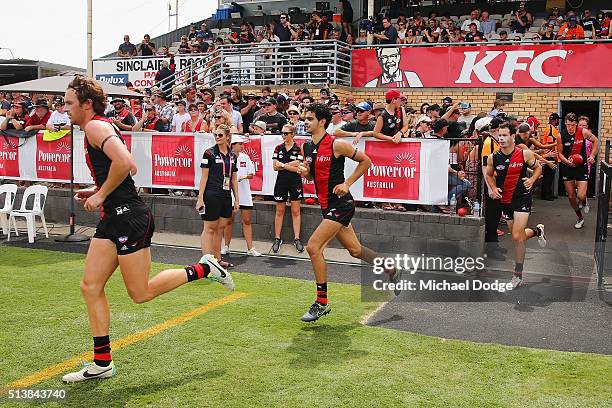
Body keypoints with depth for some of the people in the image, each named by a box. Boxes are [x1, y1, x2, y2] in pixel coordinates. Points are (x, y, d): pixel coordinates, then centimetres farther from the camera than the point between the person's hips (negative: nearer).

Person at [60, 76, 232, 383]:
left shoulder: (96, 125, -11)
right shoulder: (101, 128, 19)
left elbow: (124, 163, -28)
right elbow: (128, 170, 26)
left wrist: (101, 194, -14)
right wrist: (95, 193, 17)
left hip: (128, 216, -10)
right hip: (114, 217, 10)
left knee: (140, 293, -1)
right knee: (90, 287, 6)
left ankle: (203, 269, 13)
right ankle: (102, 364, 13)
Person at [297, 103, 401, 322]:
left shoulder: (337, 145, -14)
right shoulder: (306, 147, 8)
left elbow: (366, 161, -5)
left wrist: (347, 184, -11)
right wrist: (304, 171, -3)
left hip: (340, 204, -8)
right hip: (327, 205, 8)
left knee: (313, 247, -15)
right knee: (355, 250, 16)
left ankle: (322, 303, -4)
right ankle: (392, 271, 38)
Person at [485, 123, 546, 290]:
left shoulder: (525, 154, -10)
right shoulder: (493, 157, -4)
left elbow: (537, 167, 7)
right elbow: (489, 175, 13)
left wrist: (532, 180, -12)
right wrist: (493, 188, -5)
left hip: (522, 198, -4)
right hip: (504, 200, 4)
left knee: (517, 237, -12)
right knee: (518, 236, 16)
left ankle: (518, 276, 2)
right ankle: (537, 231, 51)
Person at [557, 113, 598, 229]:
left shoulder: (583, 132, -11)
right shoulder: (561, 136, -9)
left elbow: (596, 141, 5)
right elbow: (559, 153, -1)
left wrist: (592, 156, -5)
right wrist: (566, 161, -20)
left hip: (582, 167, -2)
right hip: (567, 167, 2)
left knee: (581, 196, -15)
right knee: (571, 196, 9)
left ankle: (584, 202, 24)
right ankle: (580, 218, 30)